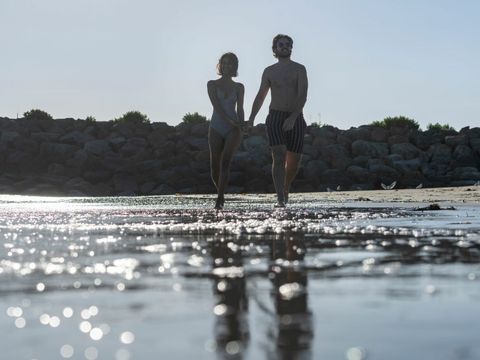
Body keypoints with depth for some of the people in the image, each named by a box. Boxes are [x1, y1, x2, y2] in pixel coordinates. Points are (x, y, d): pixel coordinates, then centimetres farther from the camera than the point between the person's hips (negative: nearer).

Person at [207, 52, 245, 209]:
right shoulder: (212, 84, 6)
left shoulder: (239, 87, 12)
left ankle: (219, 200, -26)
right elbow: (216, 105, -7)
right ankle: (221, 193, 29)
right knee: (215, 168, 0)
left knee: (225, 162, -21)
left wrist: (242, 125, -14)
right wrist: (230, 121, -20)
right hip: (216, 129, 0)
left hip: (233, 130, 0)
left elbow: (240, 109, 7)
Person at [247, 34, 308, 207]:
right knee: (278, 157, -16)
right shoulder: (269, 71, 10)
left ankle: (285, 189, 34)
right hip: (275, 117, 0)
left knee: (294, 161, 6)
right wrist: (251, 118, 5)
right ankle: (280, 199, -20)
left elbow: (303, 96, -10)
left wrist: (293, 117, -24)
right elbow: (260, 96, 18)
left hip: (295, 118, 0)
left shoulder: (299, 69, 2)